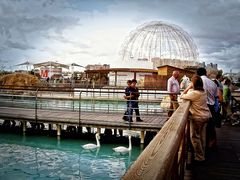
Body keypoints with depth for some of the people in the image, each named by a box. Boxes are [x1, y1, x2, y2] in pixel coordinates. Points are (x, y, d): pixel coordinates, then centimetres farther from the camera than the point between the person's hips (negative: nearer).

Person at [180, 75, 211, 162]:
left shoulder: (194, 93, -20)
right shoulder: (203, 92, 5)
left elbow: (181, 96, -11)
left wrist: (188, 88, -6)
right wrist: (189, 89, 2)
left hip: (198, 117, -8)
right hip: (206, 116, 8)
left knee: (195, 136, 4)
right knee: (202, 136, 18)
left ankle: (199, 157, 11)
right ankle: (202, 154, 30)